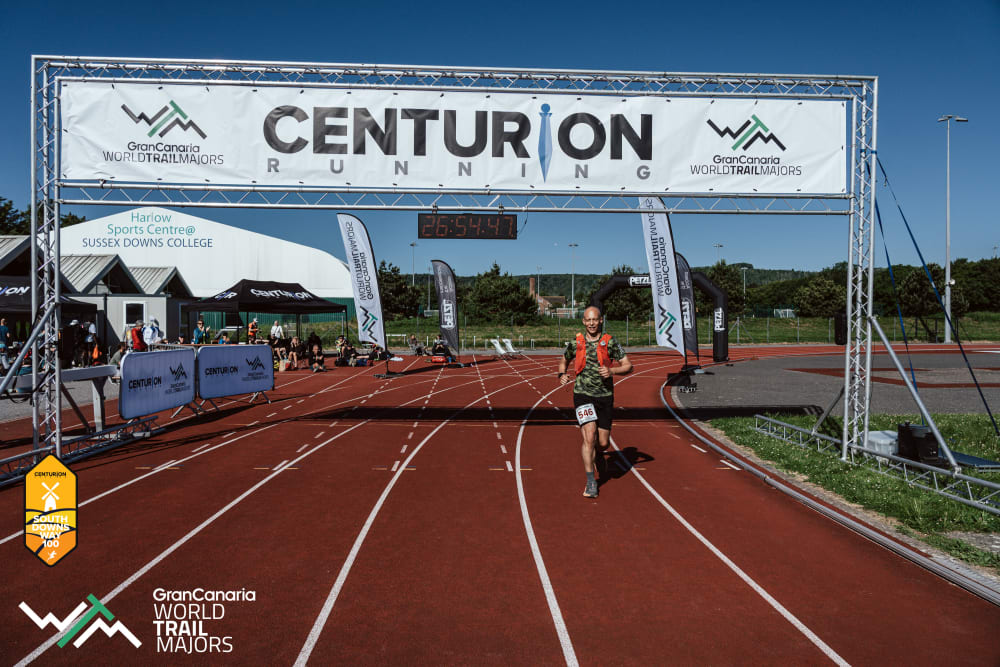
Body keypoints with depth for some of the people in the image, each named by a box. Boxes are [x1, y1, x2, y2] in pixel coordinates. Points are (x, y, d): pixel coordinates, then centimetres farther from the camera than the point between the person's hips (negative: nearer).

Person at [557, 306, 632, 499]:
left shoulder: (610, 342, -2)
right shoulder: (576, 343, 2)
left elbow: (628, 366, -1)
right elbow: (563, 360, 21)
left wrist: (611, 370, -19)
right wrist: (562, 374, 0)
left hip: (605, 396, 1)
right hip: (583, 395, -1)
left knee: (603, 442, 8)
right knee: (589, 437, -15)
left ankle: (598, 454, 47)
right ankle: (591, 483, -5)